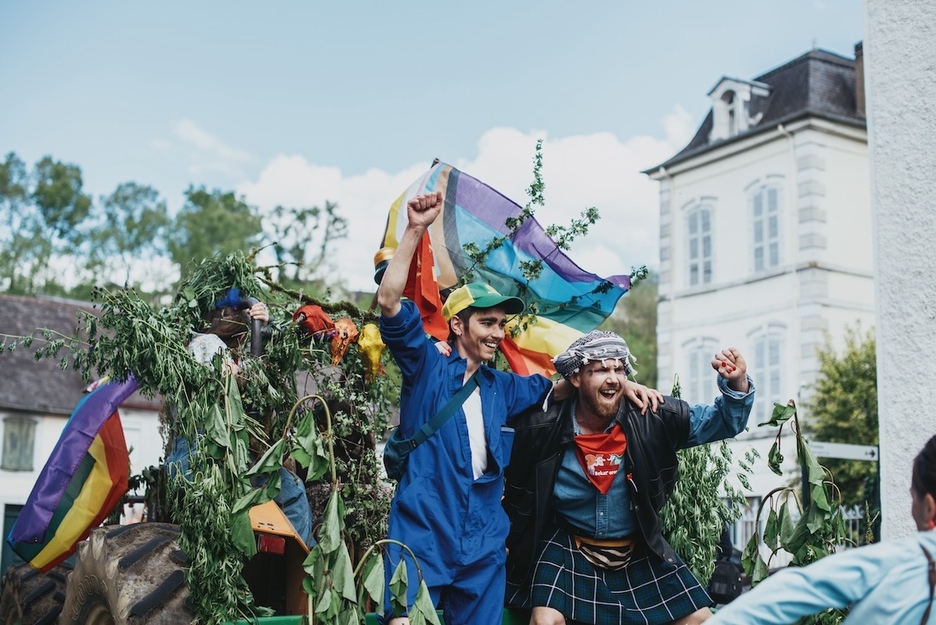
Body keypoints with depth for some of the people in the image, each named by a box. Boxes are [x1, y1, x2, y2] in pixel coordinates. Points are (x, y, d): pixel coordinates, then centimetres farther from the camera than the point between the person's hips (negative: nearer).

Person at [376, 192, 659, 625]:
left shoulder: (503, 388, 17)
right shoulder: (427, 366, 2)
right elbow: (390, 302, -9)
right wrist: (415, 231, -15)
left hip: (483, 547, 5)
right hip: (421, 536, -5)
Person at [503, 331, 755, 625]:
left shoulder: (652, 418, -14)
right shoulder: (542, 430, -16)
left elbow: (722, 422, -5)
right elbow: (518, 497, 0)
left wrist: (737, 385, -25)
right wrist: (510, 551, 8)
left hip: (639, 549, 3)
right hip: (567, 547, -2)